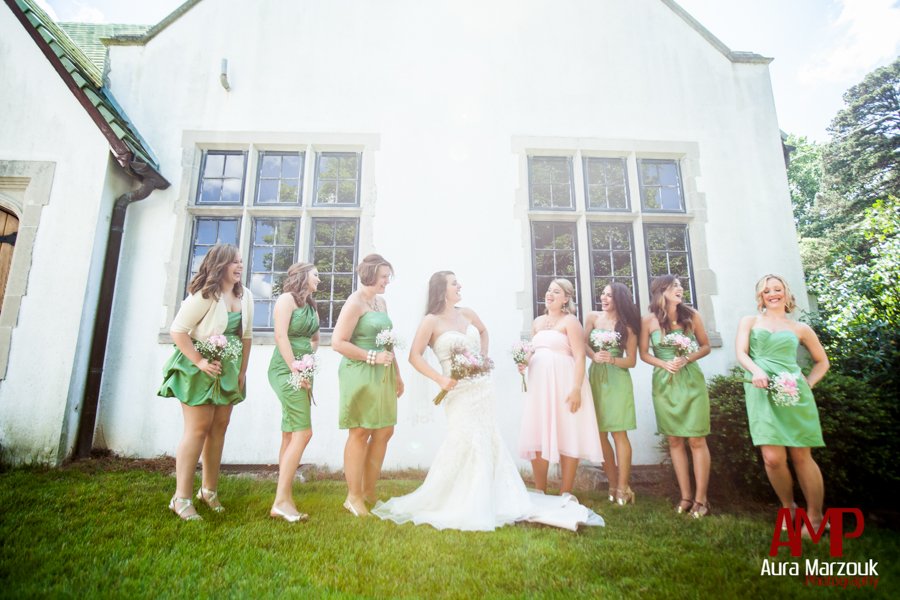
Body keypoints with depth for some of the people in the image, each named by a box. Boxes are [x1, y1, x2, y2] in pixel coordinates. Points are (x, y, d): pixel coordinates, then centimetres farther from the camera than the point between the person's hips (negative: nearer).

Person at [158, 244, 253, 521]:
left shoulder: (245, 296, 5)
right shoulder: (204, 295, -15)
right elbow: (177, 331, -17)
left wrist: (243, 370, 8)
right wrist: (199, 362, -20)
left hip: (228, 371, 7)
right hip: (200, 370, -7)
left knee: (219, 428, 11)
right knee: (197, 430, -5)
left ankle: (209, 490, 25)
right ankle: (182, 498, 7)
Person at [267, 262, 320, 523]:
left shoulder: (311, 306, 18)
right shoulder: (287, 299, -5)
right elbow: (280, 336, -14)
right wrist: (295, 369, -16)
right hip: (286, 370, -8)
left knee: (290, 435, 9)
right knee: (303, 433, -13)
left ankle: (284, 500, 16)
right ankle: (281, 500, -6)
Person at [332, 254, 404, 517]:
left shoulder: (381, 302, 15)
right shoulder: (355, 303, -10)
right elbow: (338, 342, -16)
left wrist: (397, 375, 19)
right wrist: (372, 357, -18)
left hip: (382, 376, 8)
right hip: (360, 374, -8)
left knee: (384, 432, 11)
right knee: (360, 433, 0)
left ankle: (369, 491, 26)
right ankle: (353, 497, 14)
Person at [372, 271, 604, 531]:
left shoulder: (467, 314, 7)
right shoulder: (431, 321, -10)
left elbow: (483, 331, 27)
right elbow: (415, 356, -12)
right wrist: (439, 379, -19)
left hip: (482, 387, 6)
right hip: (459, 391, -6)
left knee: (487, 443, 10)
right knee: (465, 440, -11)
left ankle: (484, 501, 28)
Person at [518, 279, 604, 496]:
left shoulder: (570, 321, -3)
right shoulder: (537, 322, 16)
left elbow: (580, 357, -11)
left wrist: (576, 388, -21)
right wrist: (524, 362, 1)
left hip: (563, 383, -6)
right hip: (539, 384, 6)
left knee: (567, 437, 0)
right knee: (537, 437, 7)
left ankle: (565, 495, 11)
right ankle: (539, 493, 20)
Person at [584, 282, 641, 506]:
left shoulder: (627, 325, 3)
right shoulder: (592, 317, 8)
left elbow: (632, 361, 2)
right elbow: (584, 344, -2)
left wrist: (612, 359, -16)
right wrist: (594, 356, -23)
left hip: (617, 380, -2)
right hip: (595, 377, 3)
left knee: (619, 433, -4)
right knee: (600, 434, 3)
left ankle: (622, 488, 3)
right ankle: (613, 485, 14)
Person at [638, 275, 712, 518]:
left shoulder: (691, 315, 0)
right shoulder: (649, 321, -1)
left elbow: (705, 346, 6)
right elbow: (643, 354, 5)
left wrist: (686, 359, -11)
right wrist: (664, 364, -12)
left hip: (691, 381, 0)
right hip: (664, 383, 1)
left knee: (697, 440, -1)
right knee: (674, 441, 6)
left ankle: (701, 499, 8)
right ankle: (685, 497, 16)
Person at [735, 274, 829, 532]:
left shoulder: (800, 328, 15)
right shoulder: (750, 321, 13)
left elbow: (822, 361, 23)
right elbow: (741, 352, 0)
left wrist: (809, 383, 6)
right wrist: (756, 371, -20)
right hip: (762, 393, -1)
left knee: (802, 457, 3)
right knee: (773, 458, -7)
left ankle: (815, 517, 18)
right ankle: (788, 507, 18)